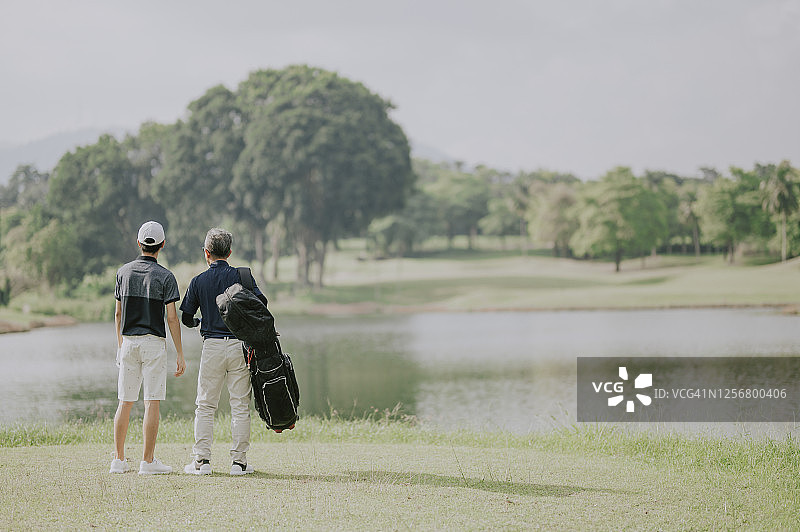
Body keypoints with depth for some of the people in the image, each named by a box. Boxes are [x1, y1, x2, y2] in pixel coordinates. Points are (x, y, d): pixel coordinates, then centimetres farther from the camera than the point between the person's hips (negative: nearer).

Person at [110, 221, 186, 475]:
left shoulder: (124, 272, 7)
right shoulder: (165, 277, -6)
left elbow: (118, 314, 11)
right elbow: (172, 318, -10)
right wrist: (180, 355, -6)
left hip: (128, 341, 4)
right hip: (154, 342, -4)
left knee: (125, 403, 10)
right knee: (152, 403, -3)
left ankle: (119, 459, 12)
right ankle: (148, 461, -4)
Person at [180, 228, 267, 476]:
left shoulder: (198, 281, 2)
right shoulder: (241, 275, 1)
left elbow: (186, 318, 5)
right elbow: (261, 302, -8)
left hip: (212, 346, 0)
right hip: (240, 345, 0)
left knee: (205, 406, 7)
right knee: (240, 405, 4)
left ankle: (202, 460, 3)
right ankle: (239, 461, 3)